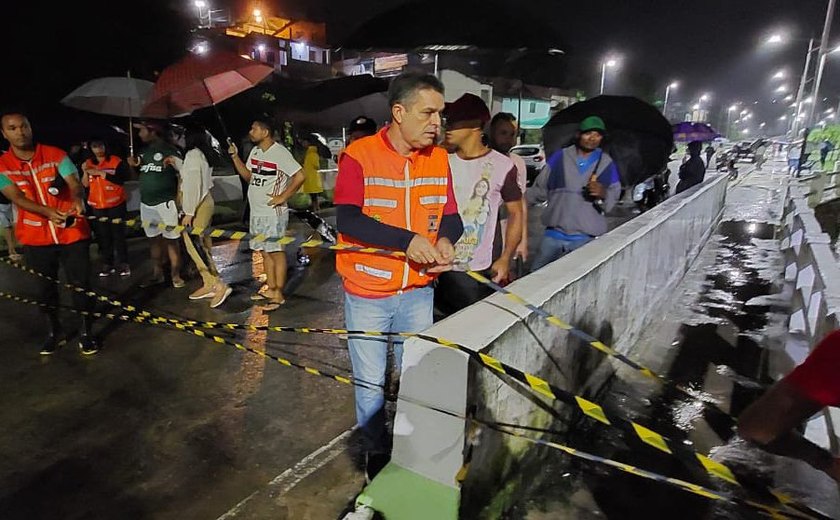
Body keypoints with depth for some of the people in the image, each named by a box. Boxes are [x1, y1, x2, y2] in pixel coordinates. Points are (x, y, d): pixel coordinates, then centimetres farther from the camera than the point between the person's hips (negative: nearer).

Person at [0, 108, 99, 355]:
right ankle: (54, 333, 30)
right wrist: (49, 212, -32)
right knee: (46, 287, 13)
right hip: (36, 238, 2)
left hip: (72, 232, -2)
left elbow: (74, 182, -16)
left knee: (80, 284, 4)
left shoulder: (55, 155, -3)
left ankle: (86, 332, 17)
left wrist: (77, 200, -41)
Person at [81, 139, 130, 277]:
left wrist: (101, 173, -19)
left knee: (118, 234, -1)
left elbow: (121, 180, -18)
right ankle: (107, 264, 11)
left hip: (116, 204, -4)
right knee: (102, 236, 5)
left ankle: (123, 264, 5)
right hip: (97, 206, 4)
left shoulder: (116, 161, -6)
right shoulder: (89, 163, 9)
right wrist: (85, 172, -8)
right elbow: (85, 185, 8)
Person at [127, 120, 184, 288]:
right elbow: (140, 176, 22)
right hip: (146, 203, 7)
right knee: (154, 239, 12)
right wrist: (134, 165, 1)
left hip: (165, 203, -7)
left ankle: (175, 275, 4)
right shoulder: (144, 151, 12)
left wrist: (178, 199, -13)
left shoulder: (170, 150, -8)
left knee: (170, 240, -3)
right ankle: (157, 274, 19)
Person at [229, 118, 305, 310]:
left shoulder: (280, 152, -13)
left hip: (273, 212, -8)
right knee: (265, 252, 13)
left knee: (276, 251, -2)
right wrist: (235, 156, 8)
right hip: (256, 212, 8)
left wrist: (282, 197, -16)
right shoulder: (255, 151, 13)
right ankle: (271, 289, 23)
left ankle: (278, 294, 4)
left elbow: (299, 176, -19)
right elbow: (248, 176, 20)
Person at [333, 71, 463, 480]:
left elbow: (450, 214, 5)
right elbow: (347, 219, -23)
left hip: (418, 292, 4)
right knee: (370, 382, 12)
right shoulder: (359, 156, -13)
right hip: (367, 293, -3)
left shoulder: (438, 158, 2)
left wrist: (445, 239, -18)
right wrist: (408, 241, -32)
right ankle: (375, 453, 38)